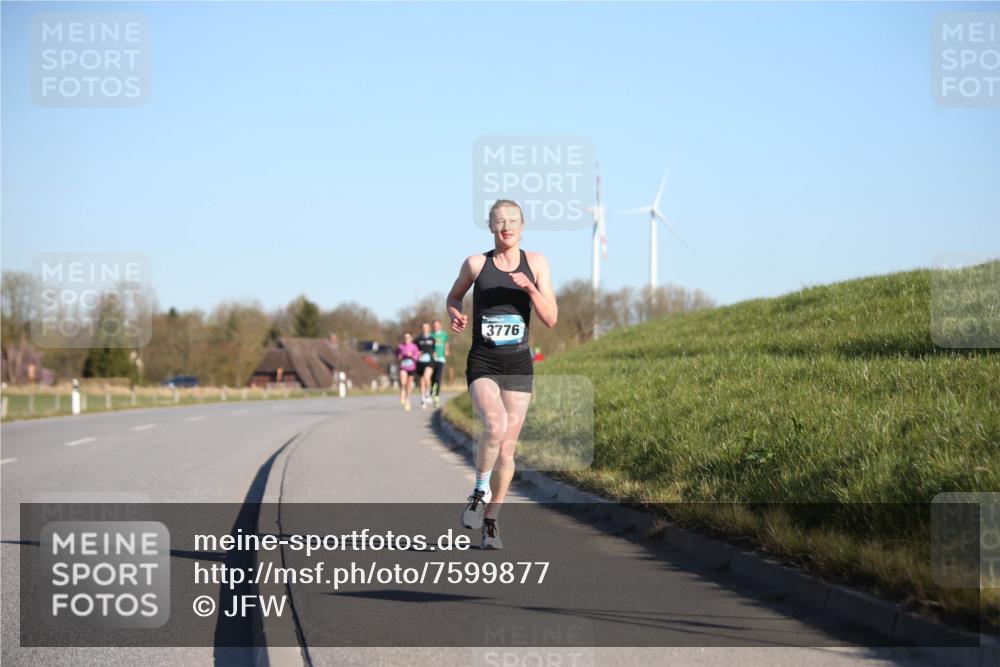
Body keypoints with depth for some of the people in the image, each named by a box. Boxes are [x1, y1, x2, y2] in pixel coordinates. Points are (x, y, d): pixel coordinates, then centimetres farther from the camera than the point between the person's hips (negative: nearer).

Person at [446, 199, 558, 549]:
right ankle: (480, 491, -4)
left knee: (507, 448, 4)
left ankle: (491, 520, 19)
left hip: (518, 365, 2)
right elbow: (454, 296, 18)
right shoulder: (476, 264, 0)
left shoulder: (536, 263, 3)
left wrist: (530, 288, -16)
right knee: (495, 425, -28)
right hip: (482, 363, -2)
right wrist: (455, 314, -4)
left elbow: (551, 319, 0)